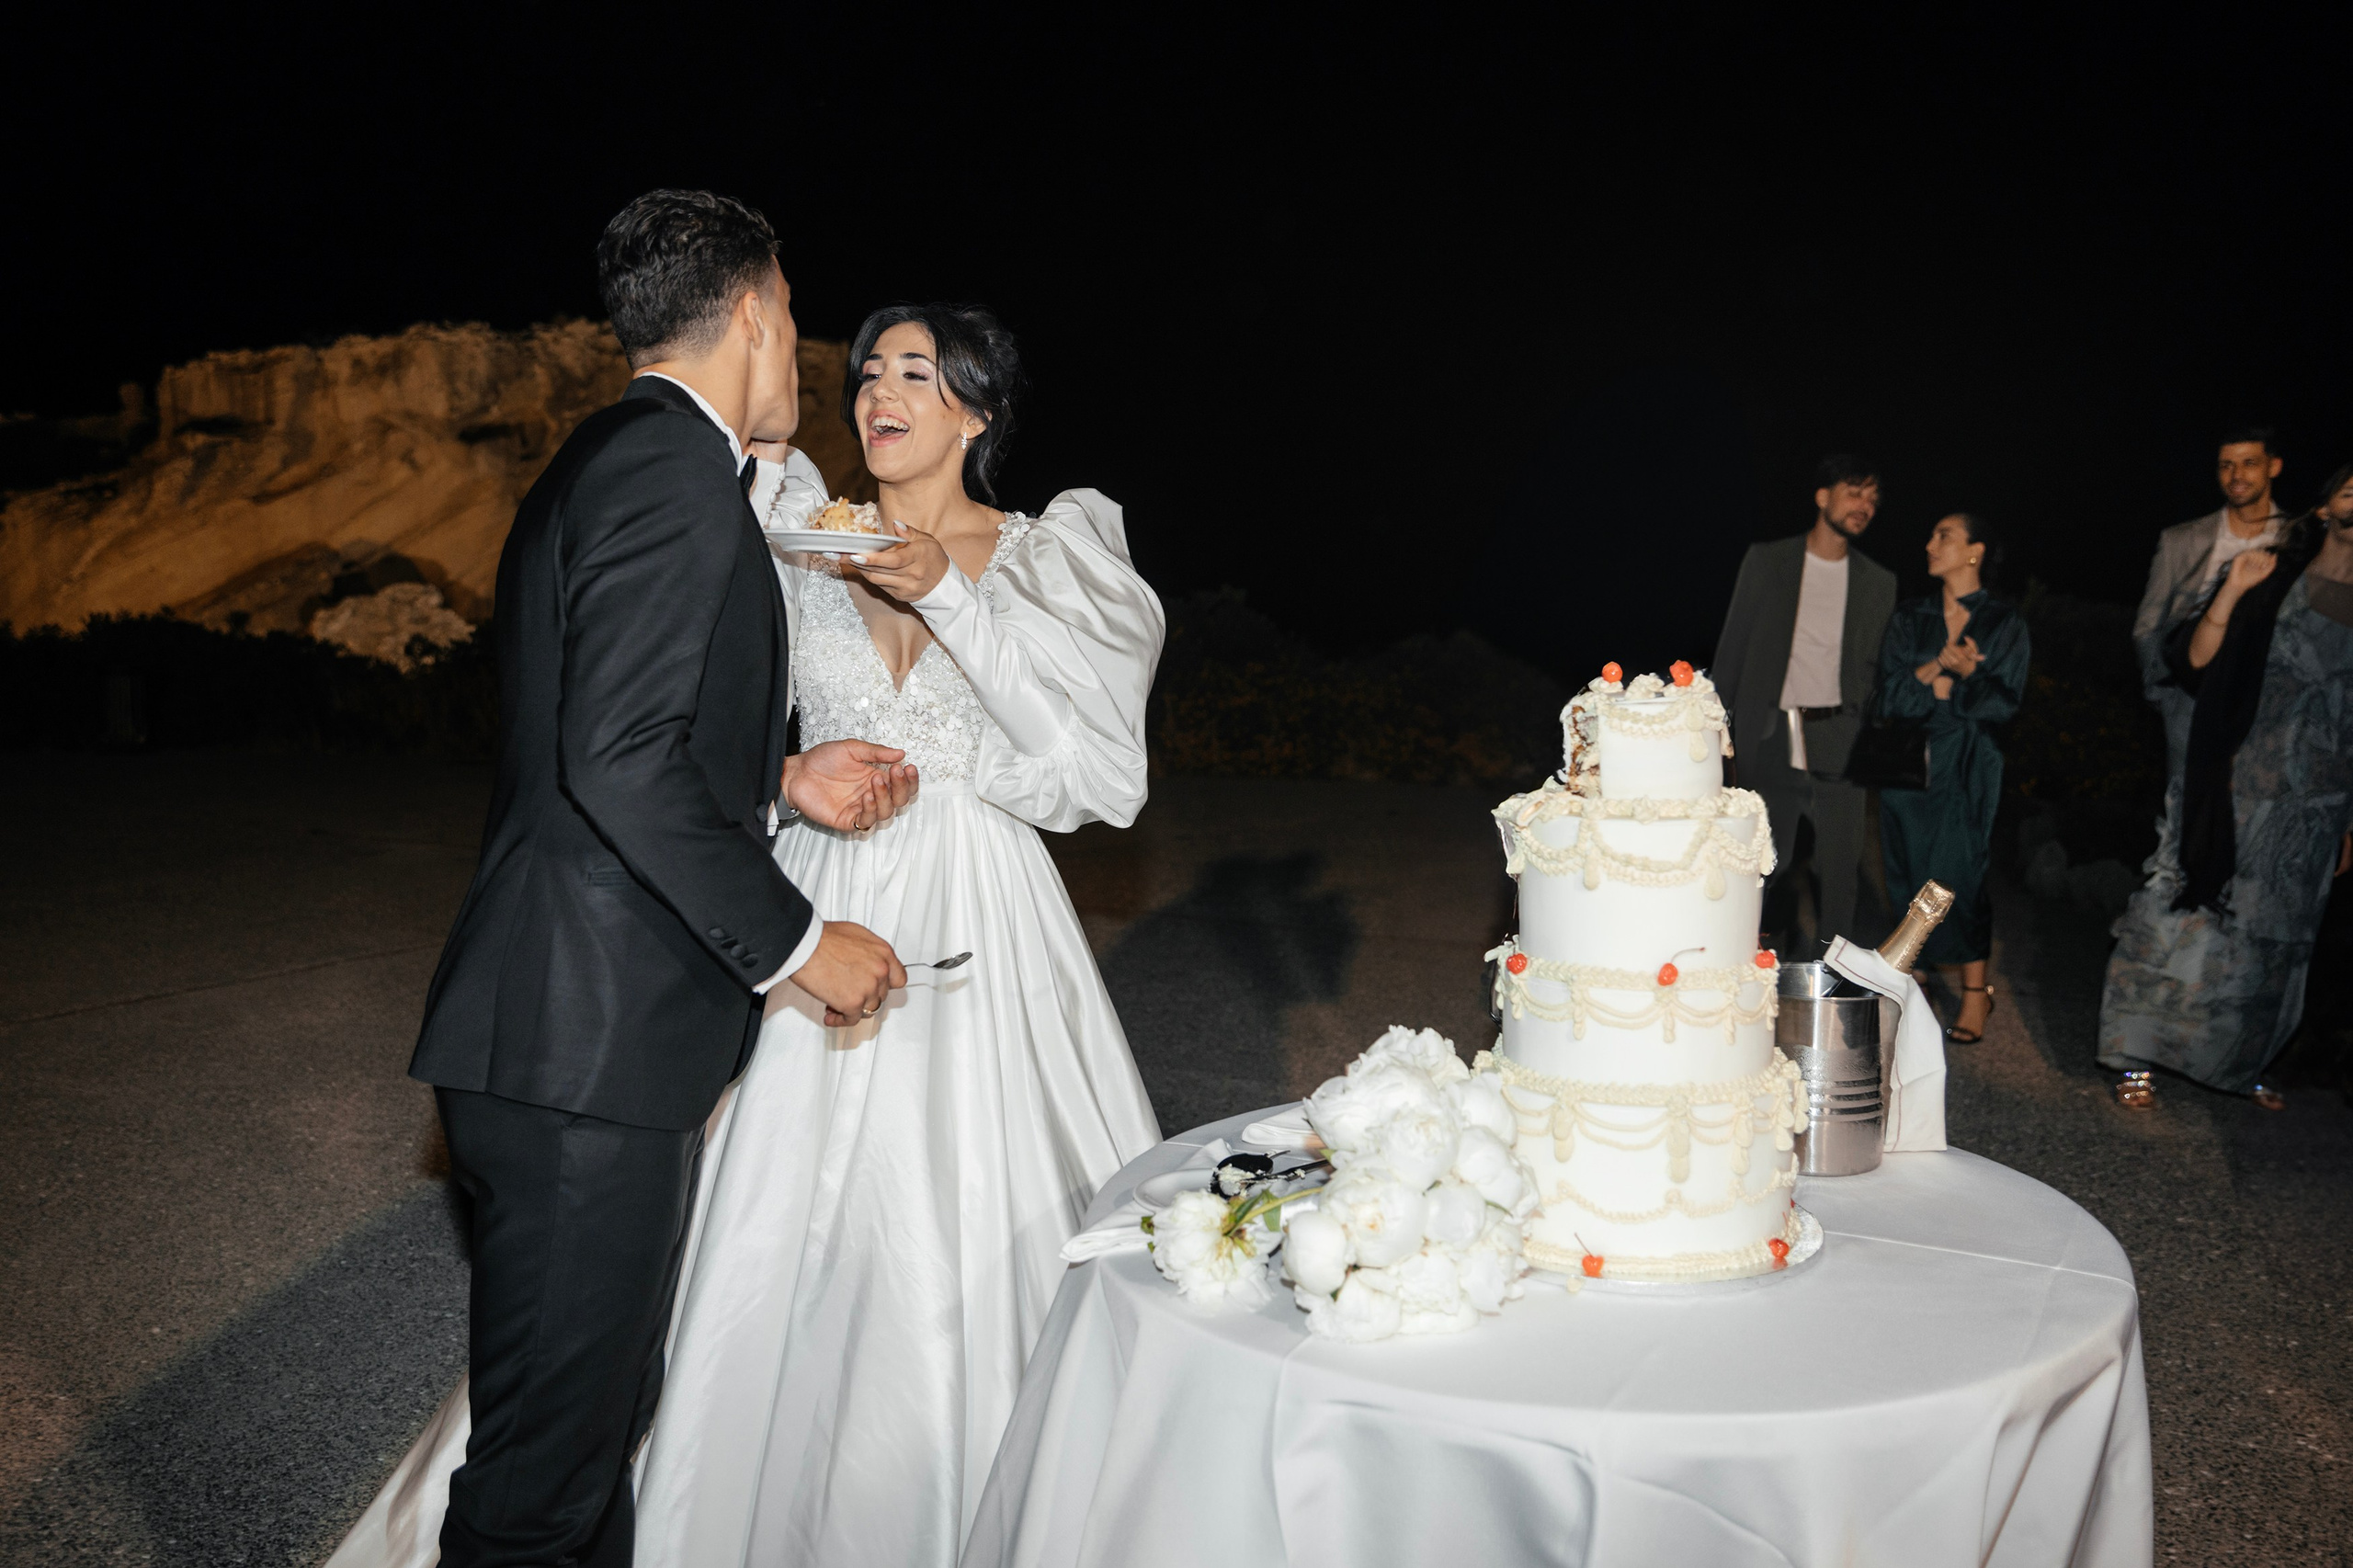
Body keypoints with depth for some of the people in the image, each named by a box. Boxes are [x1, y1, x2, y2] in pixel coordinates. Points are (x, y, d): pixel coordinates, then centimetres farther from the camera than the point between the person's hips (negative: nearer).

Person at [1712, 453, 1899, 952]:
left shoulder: (1878, 582, 11)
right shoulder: (1766, 560, 6)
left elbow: (1878, 667, 11)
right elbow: (1733, 644, 6)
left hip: (1838, 742, 1)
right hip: (1769, 738, -1)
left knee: (1839, 864, 1)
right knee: (1769, 860, 4)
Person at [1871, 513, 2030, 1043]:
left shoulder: (2005, 623, 4)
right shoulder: (1909, 617, 12)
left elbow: (2004, 703, -3)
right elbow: (1889, 696, 1)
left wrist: (1966, 672, -17)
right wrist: (1941, 672, -12)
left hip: (1965, 767, -3)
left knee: (1958, 877, -9)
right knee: (1908, 875, 1)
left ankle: (1975, 992, 1)